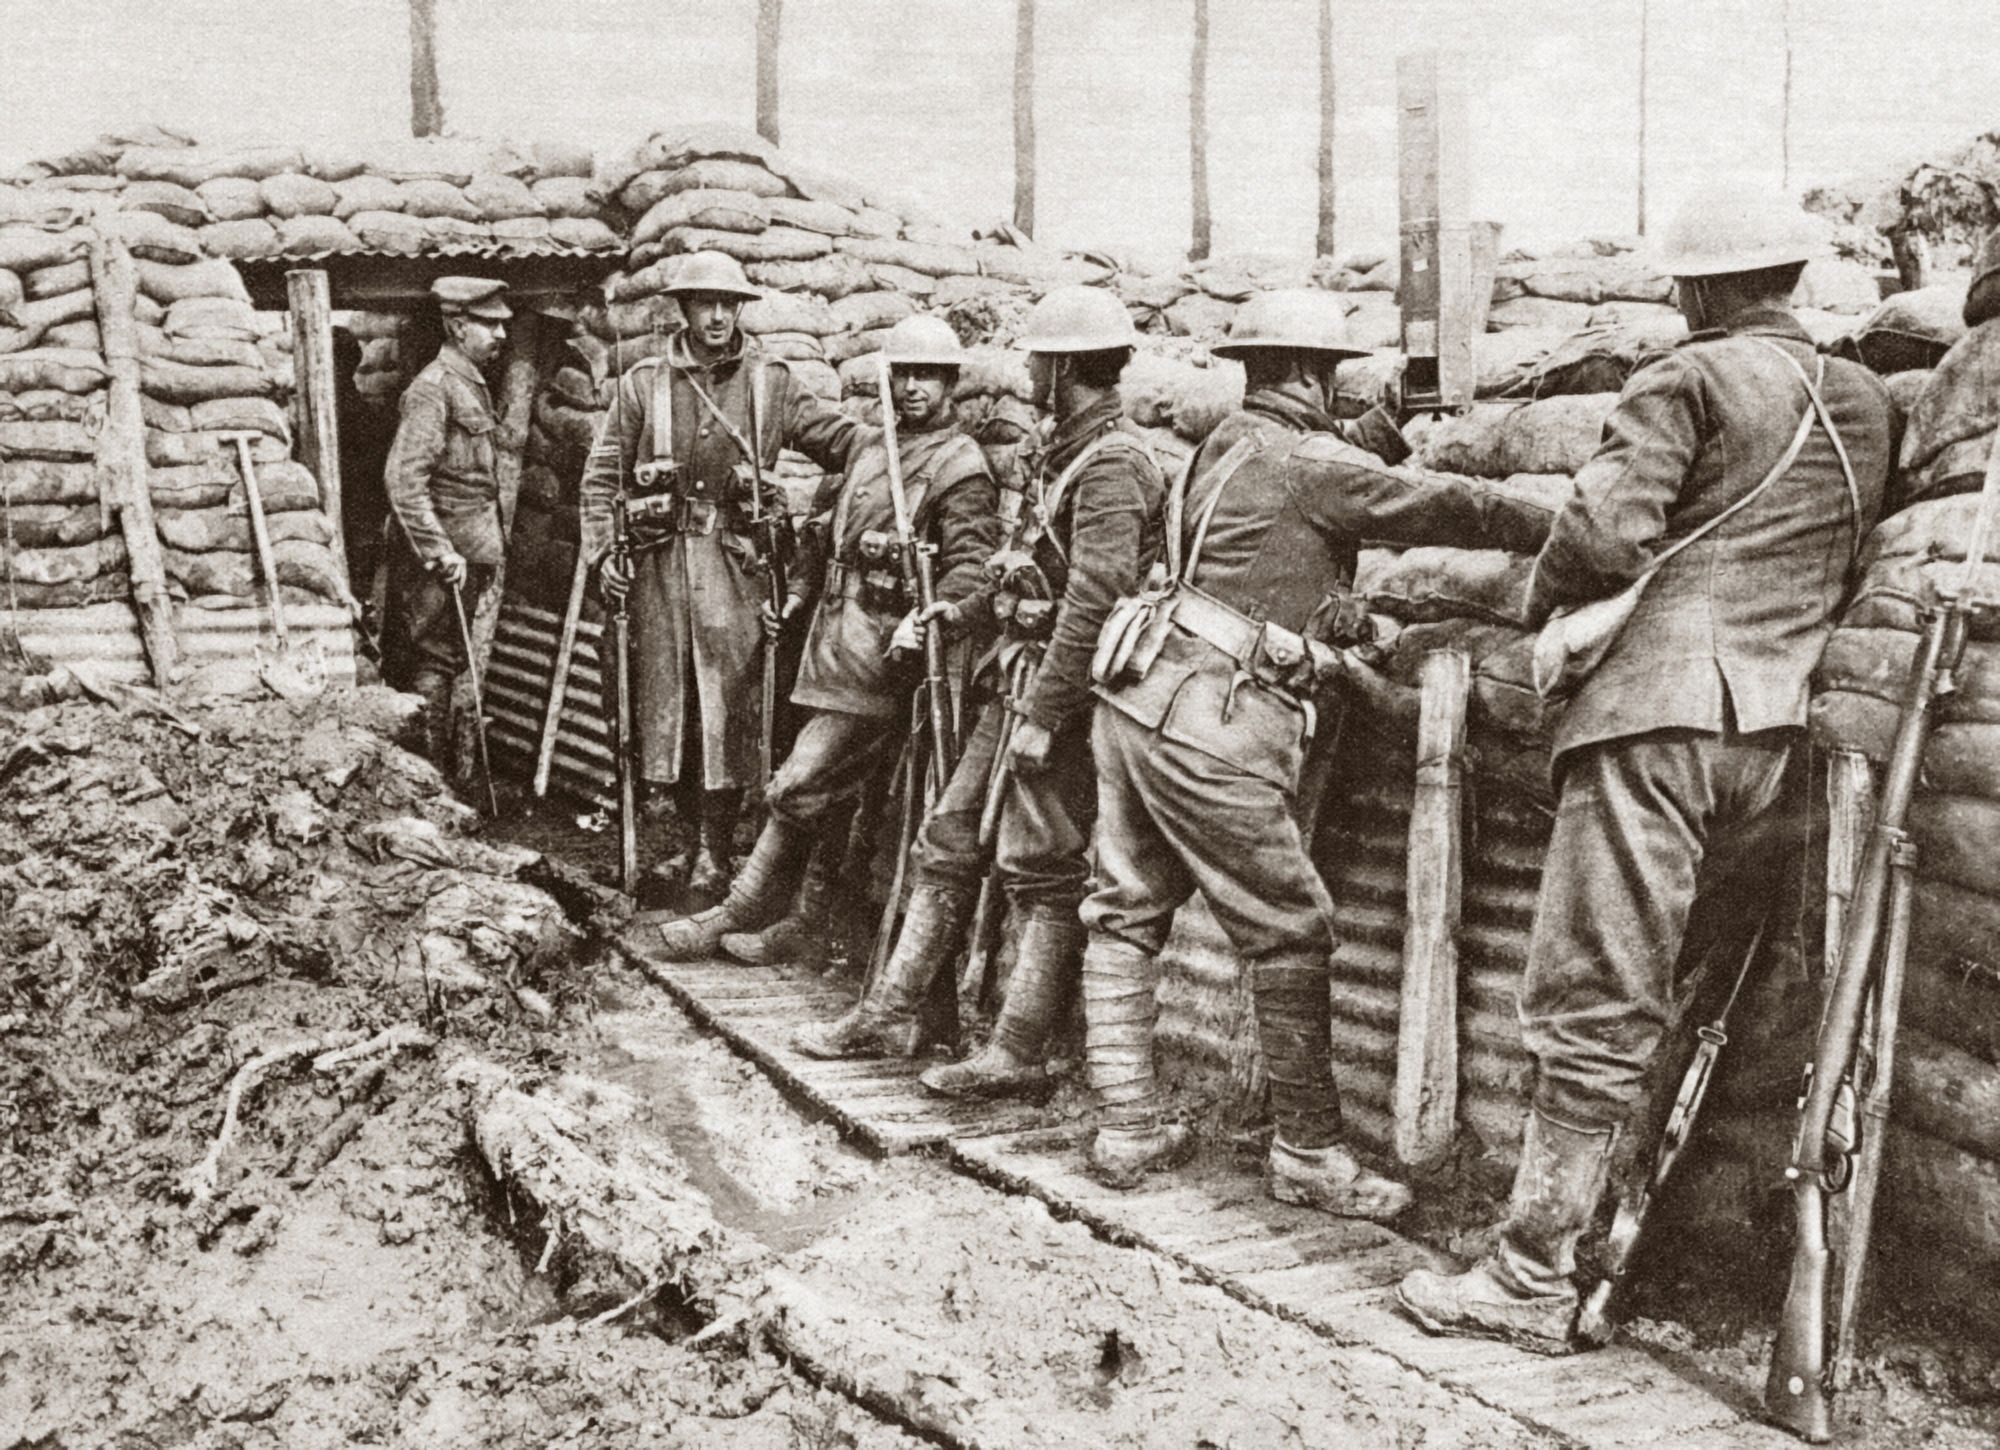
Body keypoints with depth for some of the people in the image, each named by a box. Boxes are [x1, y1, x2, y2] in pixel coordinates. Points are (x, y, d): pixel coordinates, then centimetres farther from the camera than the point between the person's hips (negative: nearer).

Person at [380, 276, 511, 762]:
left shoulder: (474, 385, 15)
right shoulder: (433, 388, -15)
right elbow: (403, 480, -24)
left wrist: (494, 538, 18)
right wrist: (440, 554, -25)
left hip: (470, 551, 9)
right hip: (443, 557, -9)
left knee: (409, 665, 14)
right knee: (433, 664, -5)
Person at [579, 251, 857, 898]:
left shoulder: (771, 383, 7)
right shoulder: (644, 383, 7)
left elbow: (842, 441, 4)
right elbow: (602, 473, 8)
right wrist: (602, 552, -2)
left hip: (735, 560, -1)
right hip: (661, 557, 1)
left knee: (728, 703, -5)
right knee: (661, 695, 4)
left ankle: (715, 850, 2)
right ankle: (687, 824, 20)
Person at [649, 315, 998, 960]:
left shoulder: (960, 466, -8)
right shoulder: (867, 443, 17)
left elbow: (969, 565, -18)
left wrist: (925, 620, -33)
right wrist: (795, 595, 17)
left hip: (883, 649, -8)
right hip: (835, 634, 8)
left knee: (798, 787, -8)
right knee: (838, 786, 14)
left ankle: (741, 913, 3)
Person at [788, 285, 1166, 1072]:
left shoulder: (1111, 466, -18)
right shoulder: (1067, 451, 13)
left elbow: (1092, 605, -24)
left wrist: (1042, 715, -24)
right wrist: (969, 601, 20)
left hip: (1063, 686, -10)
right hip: (1022, 665, 10)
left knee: (1045, 873, -2)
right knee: (950, 839, 12)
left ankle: (1015, 1053, 6)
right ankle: (890, 1013, 20)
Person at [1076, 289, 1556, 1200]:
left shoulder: (1226, 445, 17)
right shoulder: (1312, 464, -6)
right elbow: (1449, 510, -2)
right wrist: (1569, 528, 9)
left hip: (1136, 699, 9)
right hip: (1212, 727, -9)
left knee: (1128, 913, 12)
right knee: (1289, 935, 0)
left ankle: (1126, 1127, 19)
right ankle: (1307, 1152, 8)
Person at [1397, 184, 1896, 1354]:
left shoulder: (1693, 380, -1)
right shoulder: (1870, 402, 19)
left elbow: (1608, 531, -12)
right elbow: (1867, 557, 18)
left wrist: (1548, 595, 6)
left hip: (1663, 712, -6)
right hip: (1786, 732, 7)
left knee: (1597, 1004, -5)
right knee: (1696, 993, 15)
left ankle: (1535, 1278, -1)